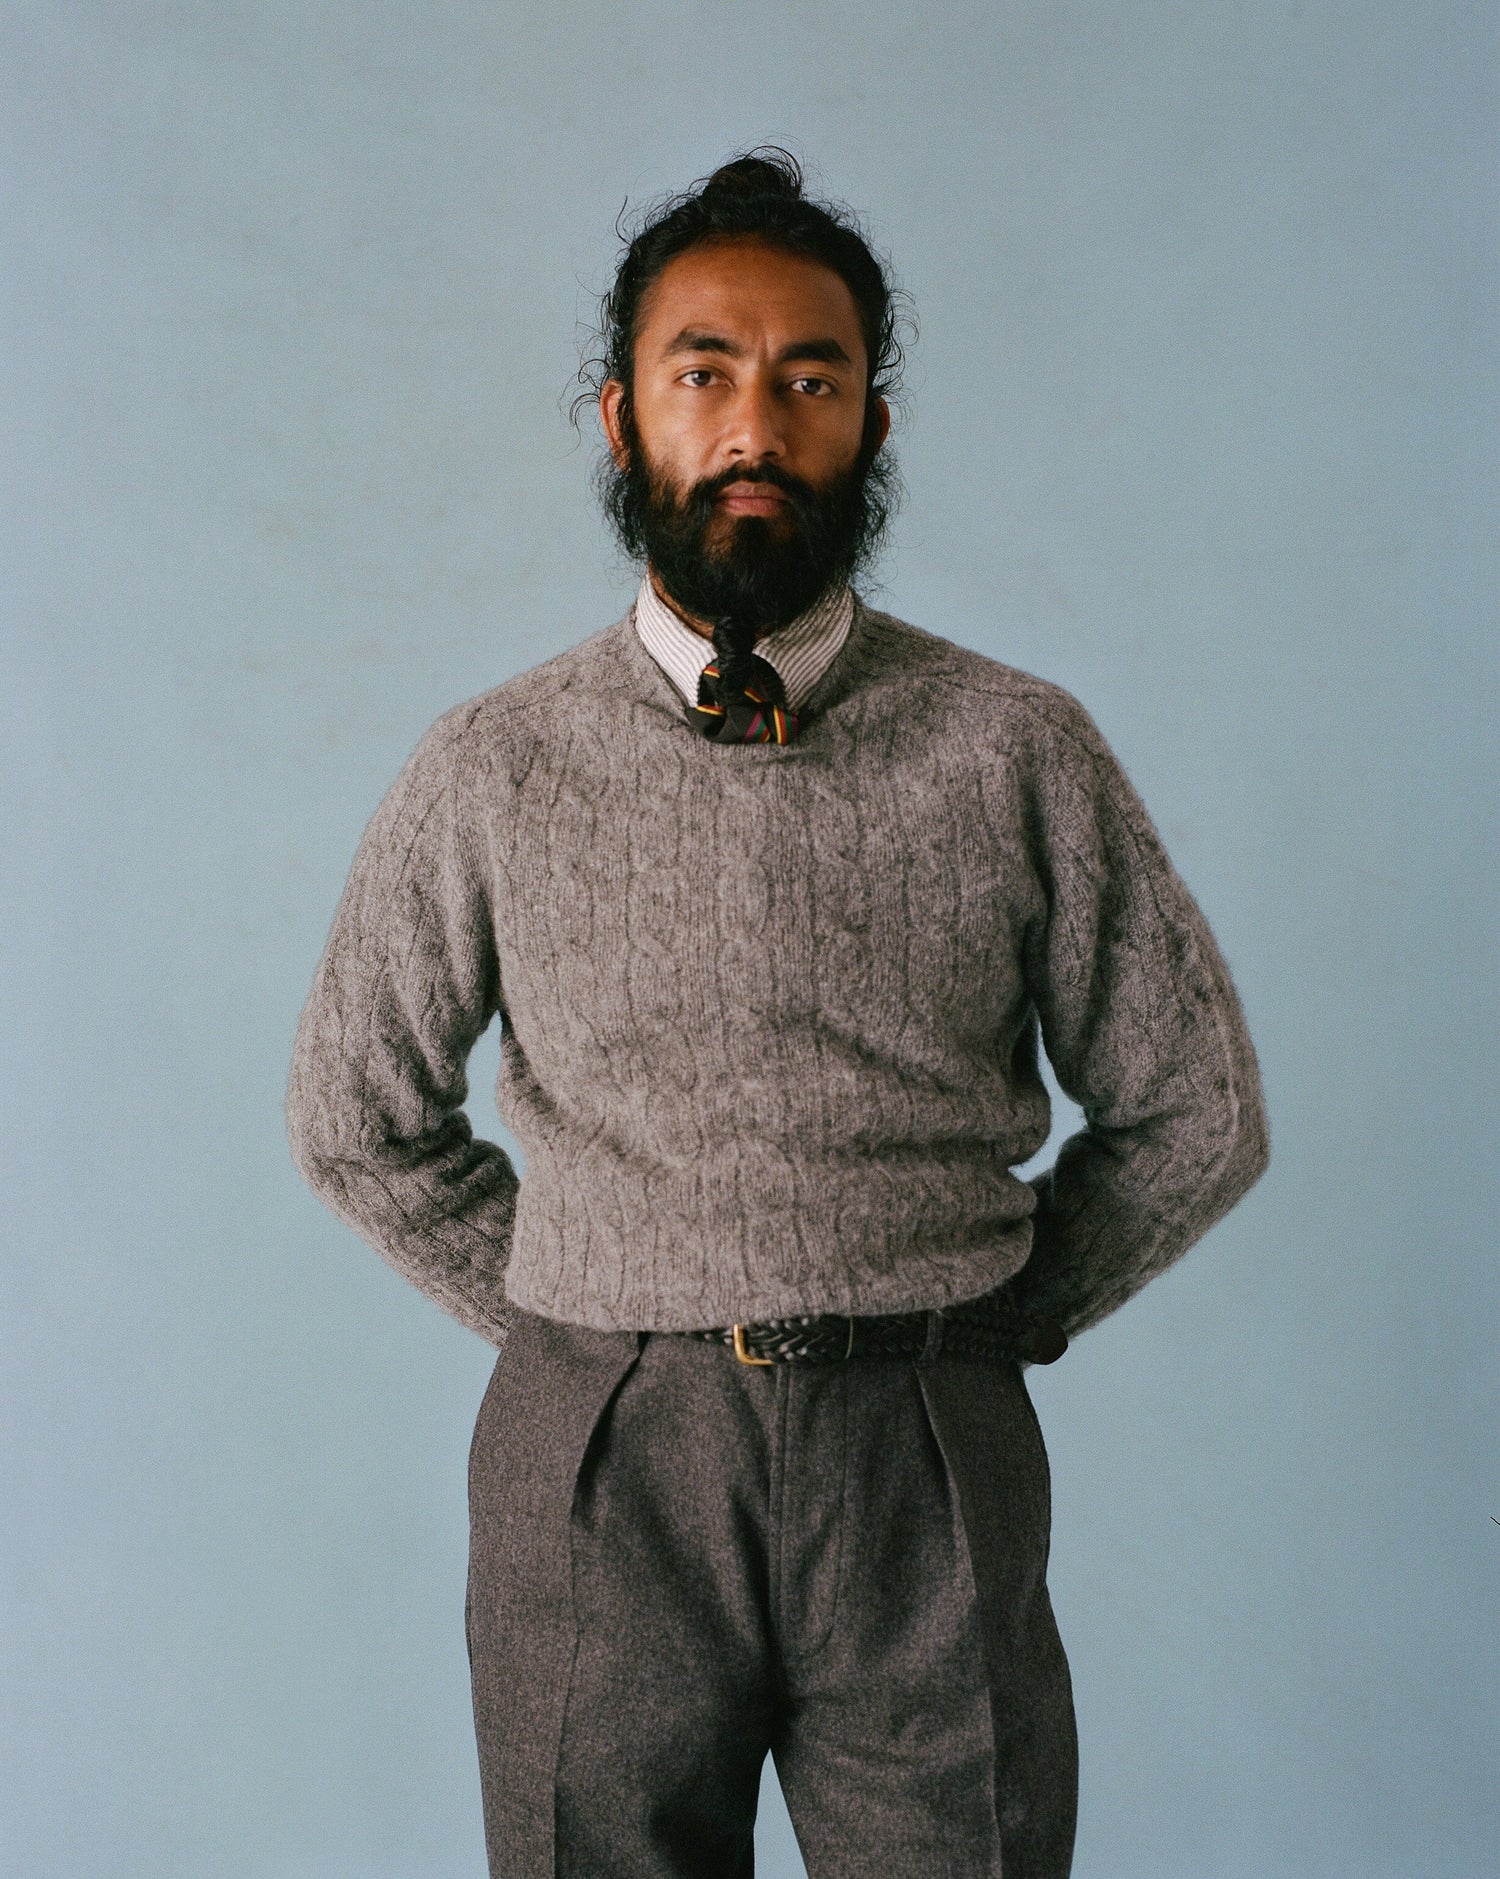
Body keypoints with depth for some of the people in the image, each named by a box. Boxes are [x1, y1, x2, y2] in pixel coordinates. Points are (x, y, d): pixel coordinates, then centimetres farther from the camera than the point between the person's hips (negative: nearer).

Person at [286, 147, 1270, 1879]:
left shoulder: (1017, 752, 0)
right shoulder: (489, 771, 1)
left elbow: (1194, 1111, 7)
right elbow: (355, 1119, 11)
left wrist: (984, 1327, 5)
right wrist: (575, 1330, 6)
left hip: (929, 1473, 0)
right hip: (597, 1474, 1)